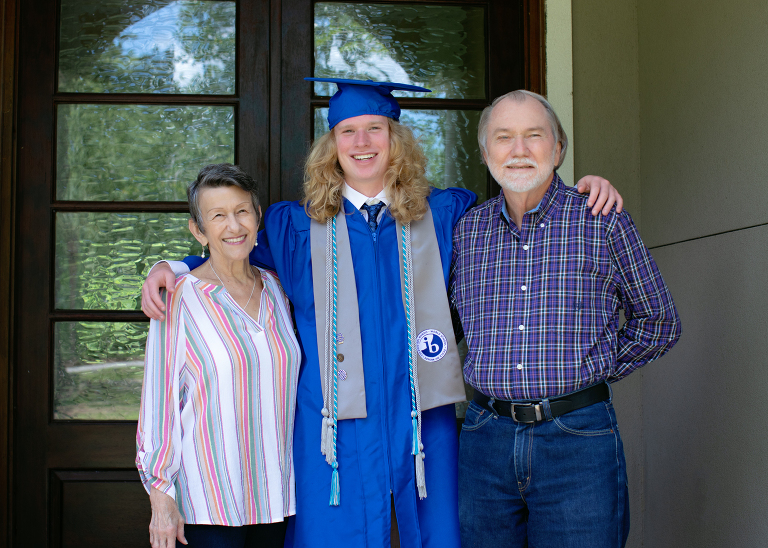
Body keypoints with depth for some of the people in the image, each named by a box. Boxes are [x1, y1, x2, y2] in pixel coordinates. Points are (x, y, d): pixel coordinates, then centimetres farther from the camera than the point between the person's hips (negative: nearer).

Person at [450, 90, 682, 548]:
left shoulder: (604, 221, 0)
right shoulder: (467, 229, 8)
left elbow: (658, 322, 9)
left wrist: (596, 370, 5)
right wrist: (497, 373, 11)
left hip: (579, 441, -2)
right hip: (487, 439, 3)